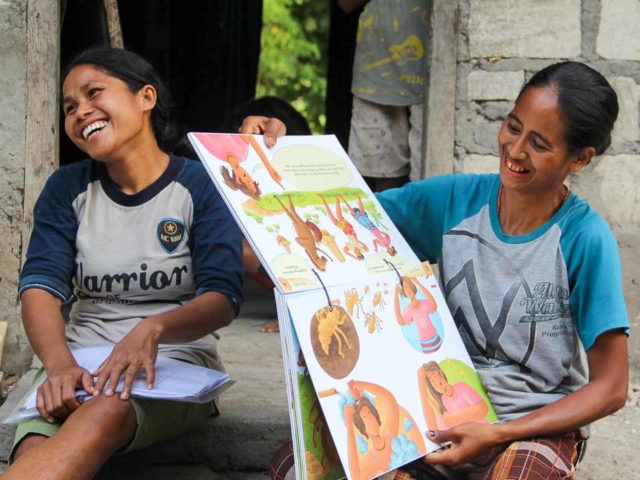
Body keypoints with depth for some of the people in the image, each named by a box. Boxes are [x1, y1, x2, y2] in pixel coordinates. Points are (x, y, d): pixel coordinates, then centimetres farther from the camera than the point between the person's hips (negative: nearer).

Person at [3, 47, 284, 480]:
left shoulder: (201, 186, 0)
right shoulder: (68, 188, 10)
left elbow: (224, 299, -9)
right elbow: (41, 285, -2)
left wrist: (152, 329, -31)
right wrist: (59, 363, -24)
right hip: (82, 362, 3)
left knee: (107, 412, -39)